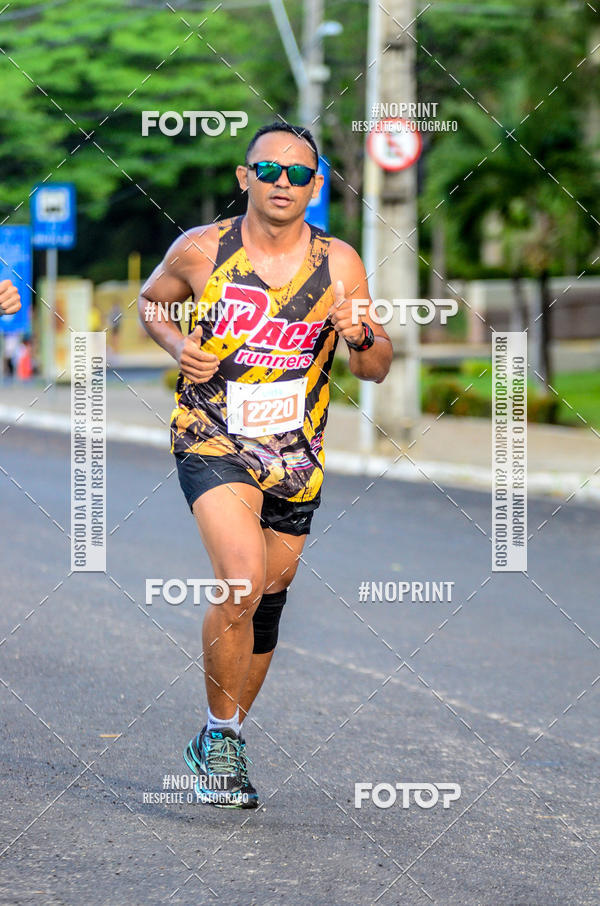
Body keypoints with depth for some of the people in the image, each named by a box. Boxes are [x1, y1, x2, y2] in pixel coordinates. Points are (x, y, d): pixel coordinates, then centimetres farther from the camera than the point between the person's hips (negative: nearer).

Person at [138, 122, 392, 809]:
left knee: (267, 604, 12)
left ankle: (220, 747, 33)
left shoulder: (339, 264, -2)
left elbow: (376, 371, 3)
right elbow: (150, 302, 14)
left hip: (295, 455, 3)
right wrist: (178, 347, -6)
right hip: (211, 441, -3)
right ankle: (220, 734, -5)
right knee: (242, 585, -24)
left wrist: (361, 336, -19)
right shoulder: (201, 249, -5)